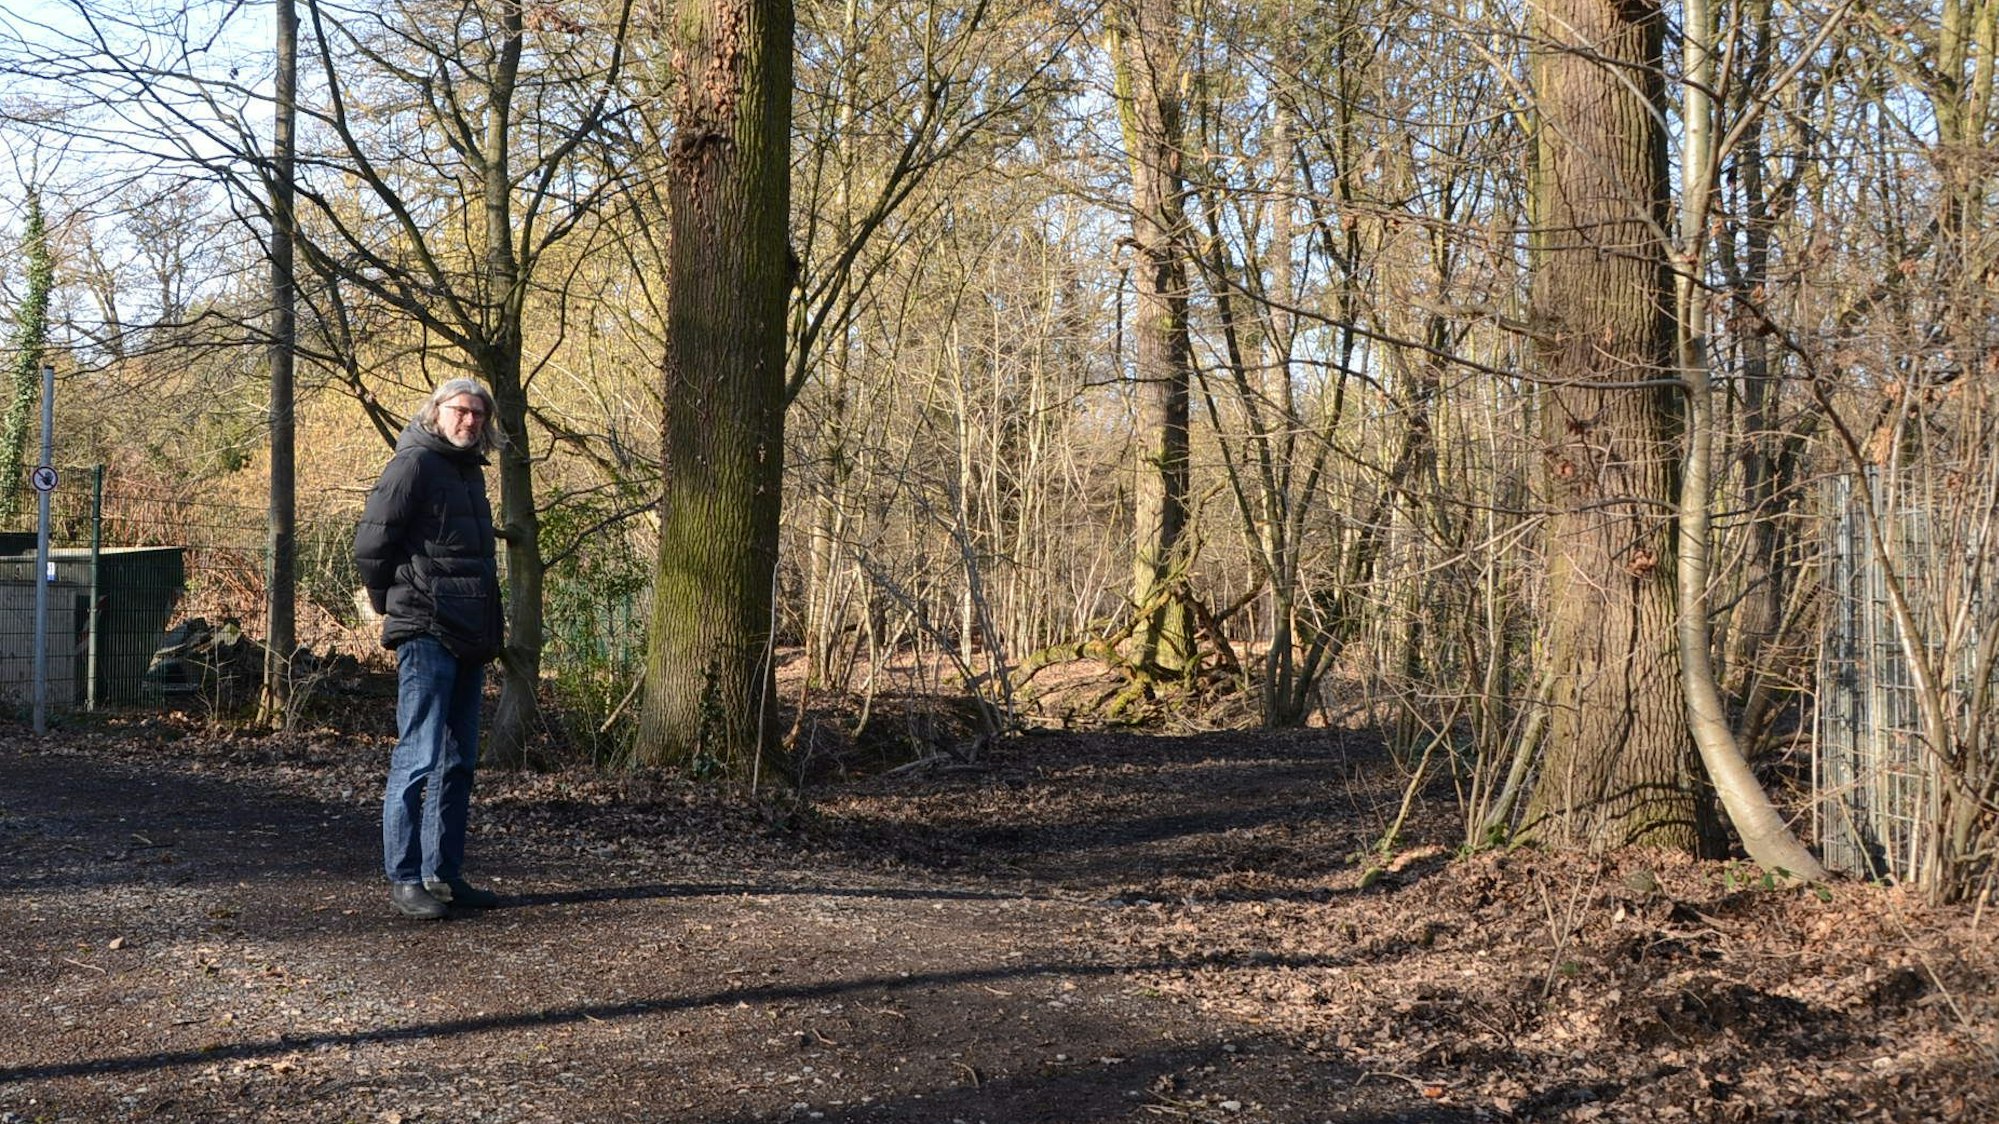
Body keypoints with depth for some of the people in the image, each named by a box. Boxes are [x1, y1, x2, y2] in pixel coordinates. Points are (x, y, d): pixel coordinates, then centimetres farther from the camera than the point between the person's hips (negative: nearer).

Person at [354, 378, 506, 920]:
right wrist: (395, 604, -1)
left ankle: (444, 873, 19)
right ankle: (403, 879, -1)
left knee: (458, 762, 12)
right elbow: (370, 544, -12)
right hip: (427, 634, -9)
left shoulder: (469, 470, 18)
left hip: (469, 638, 9)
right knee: (419, 758, -7)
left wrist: (488, 630, 17)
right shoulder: (415, 464, -9)